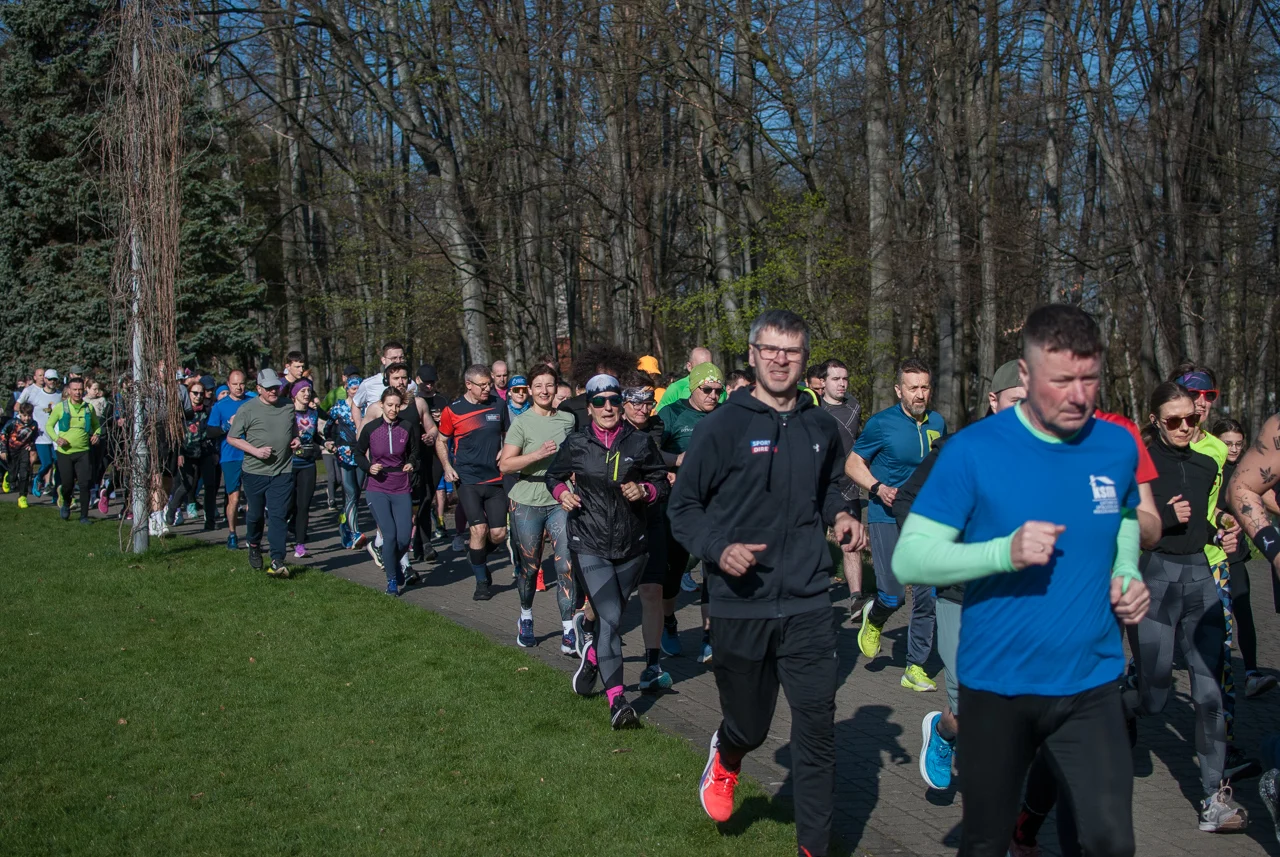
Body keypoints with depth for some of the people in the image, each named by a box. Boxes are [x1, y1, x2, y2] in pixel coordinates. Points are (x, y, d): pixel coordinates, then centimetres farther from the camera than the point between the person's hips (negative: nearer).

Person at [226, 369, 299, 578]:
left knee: (278, 515, -7)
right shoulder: (247, 409, -4)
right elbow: (232, 438, -2)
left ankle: (278, 560, -10)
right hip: (255, 472, -1)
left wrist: (295, 441, 3)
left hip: (283, 472, 1)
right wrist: (255, 451, -13)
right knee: (256, 514, 12)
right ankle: (254, 547, 39)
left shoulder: (289, 406, 8)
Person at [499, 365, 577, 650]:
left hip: (560, 501, 2)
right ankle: (526, 617, 34)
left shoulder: (568, 420, 7)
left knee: (567, 566, -8)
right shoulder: (521, 423, -4)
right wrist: (539, 454, -21)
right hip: (527, 503, -2)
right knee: (529, 567, 10)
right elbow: (505, 464, -11)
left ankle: (568, 629, -3)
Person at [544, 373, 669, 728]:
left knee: (611, 615, 16)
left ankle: (591, 657, 48)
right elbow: (553, 475, 17)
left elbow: (662, 484, 7)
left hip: (632, 545, 2)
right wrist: (562, 492, -4)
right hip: (590, 545, -2)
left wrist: (645, 490, -14)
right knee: (610, 617, -13)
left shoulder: (641, 442, 0)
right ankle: (616, 699, -10)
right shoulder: (576, 445, 1)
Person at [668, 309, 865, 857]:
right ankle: (725, 759, 50)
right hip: (740, 607, -2)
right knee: (749, 725, 12)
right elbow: (683, 507, -3)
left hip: (808, 605, 3)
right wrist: (718, 548, -21)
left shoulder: (821, 428, 6)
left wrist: (839, 516, 3)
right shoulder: (722, 427, -7)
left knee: (817, 726, 1)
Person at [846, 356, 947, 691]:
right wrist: (877, 488, -17)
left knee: (927, 596, 1)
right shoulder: (882, 423, -8)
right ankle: (874, 619, 27)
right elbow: (853, 464, -1)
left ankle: (916, 667, 14)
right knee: (892, 594, -10)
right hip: (887, 517, -4)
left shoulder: (937, 422, 6)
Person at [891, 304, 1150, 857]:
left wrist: (1127, 574, 1)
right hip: (996, 684, -2)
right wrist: (1004, 552, -29)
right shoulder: (973, 451, -14)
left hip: (1091, 685, 3)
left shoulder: (1118, 446, 0)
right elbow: (908, 560, -15)